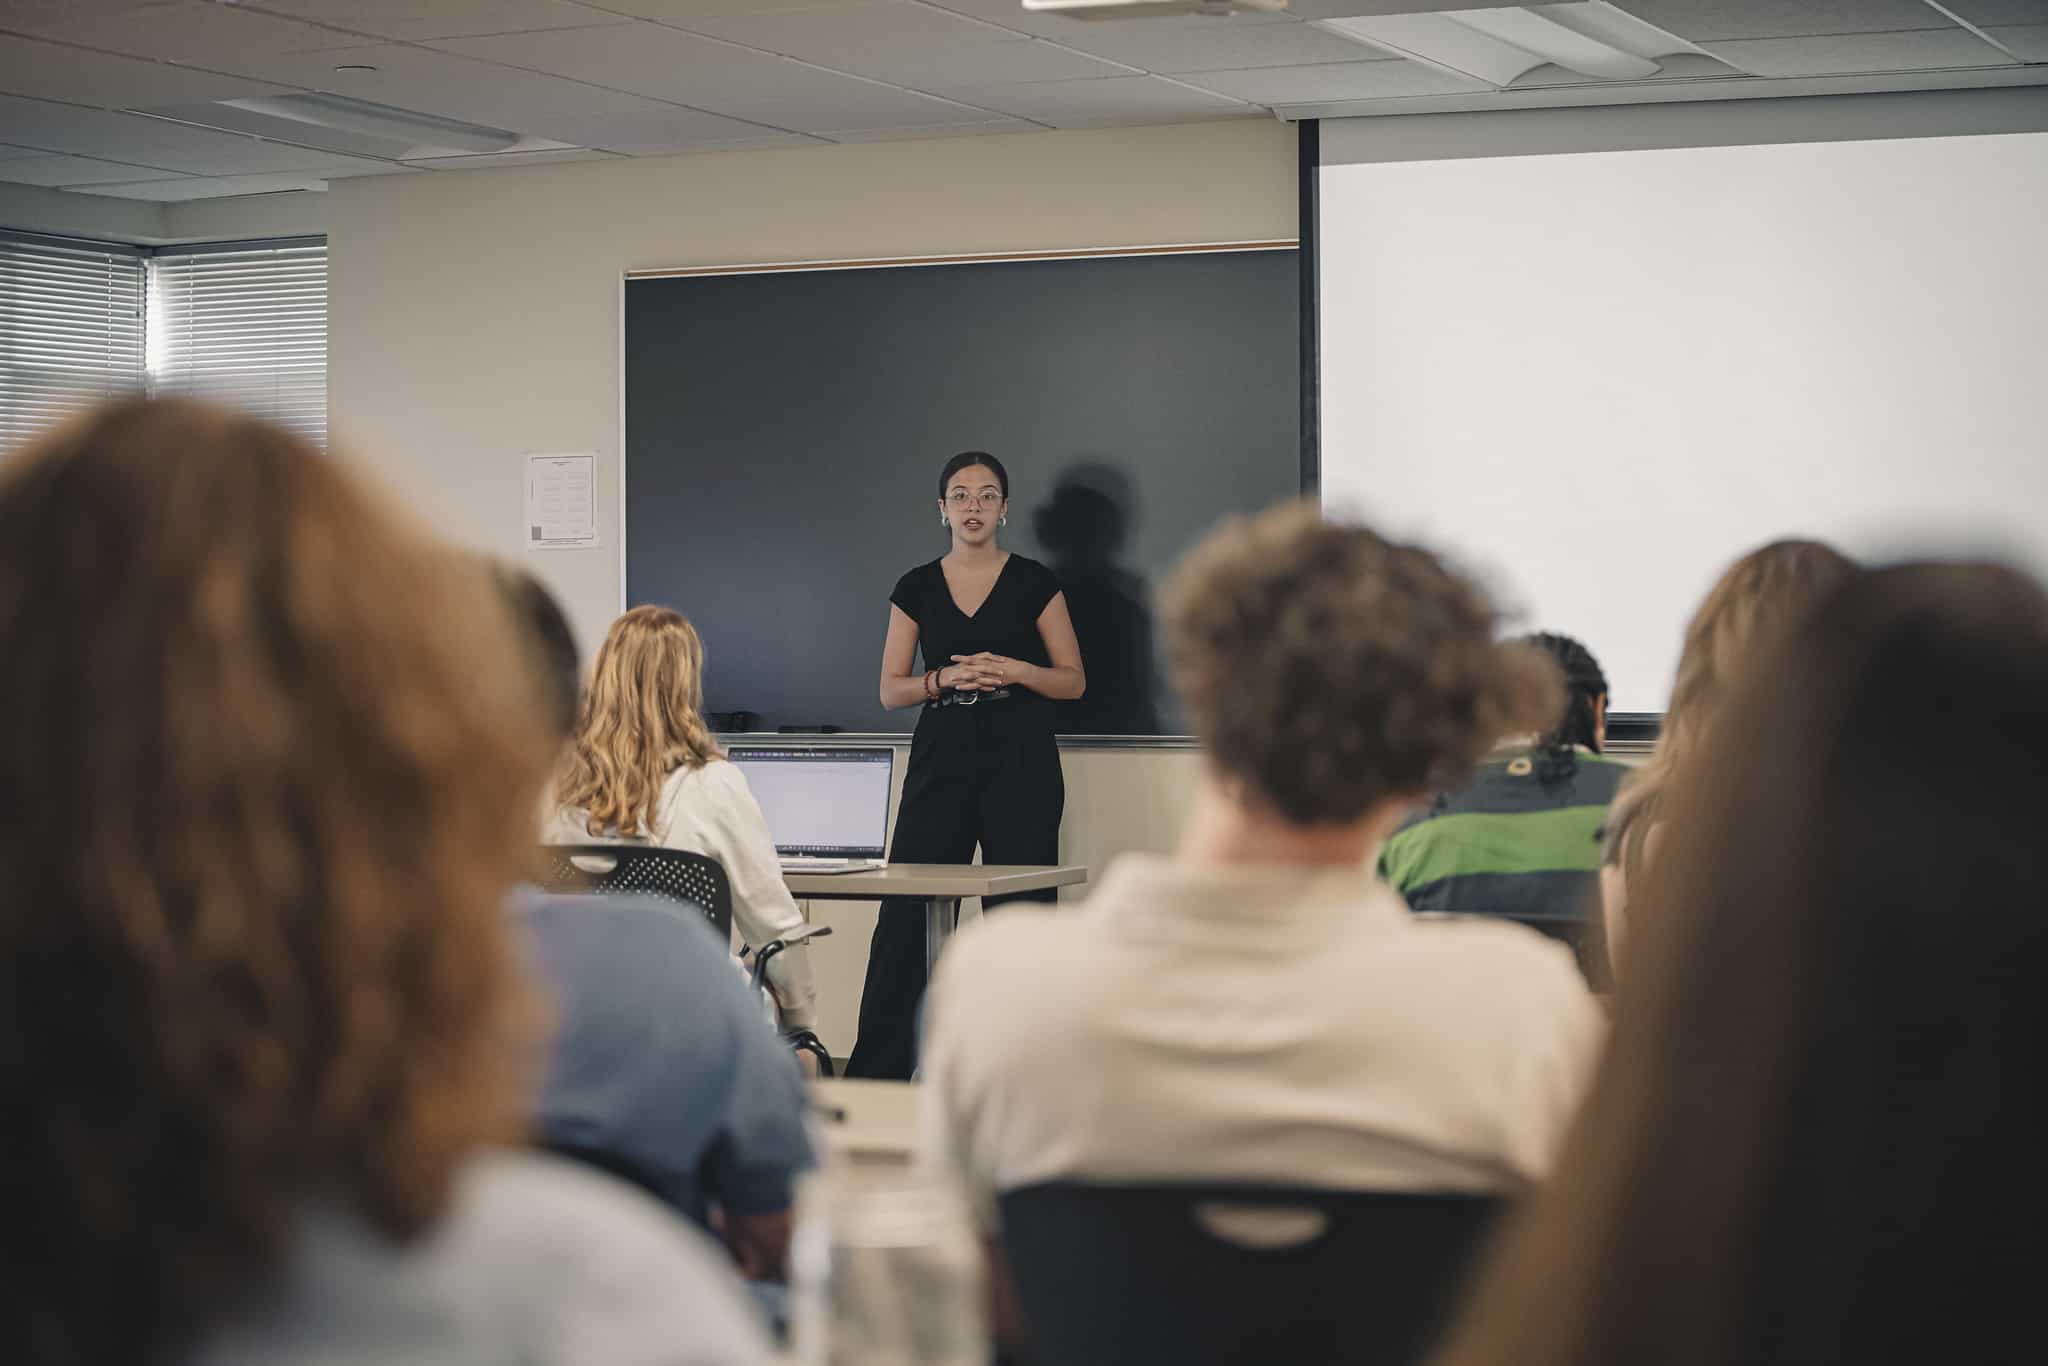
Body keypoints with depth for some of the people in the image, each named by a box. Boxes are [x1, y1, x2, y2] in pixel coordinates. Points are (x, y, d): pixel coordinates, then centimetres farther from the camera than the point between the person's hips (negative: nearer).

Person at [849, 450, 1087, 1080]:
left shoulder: (1034, 582, 3)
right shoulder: (917, 588, 8)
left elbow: (1073, 680, 3)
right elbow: (890, 690, 6)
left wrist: (1016, 671, -15)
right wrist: (947, 678, -12)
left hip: (1020, 758, -1)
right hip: (942, 755, 2)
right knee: (905, 917, -3)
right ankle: (876, 1071, 1)